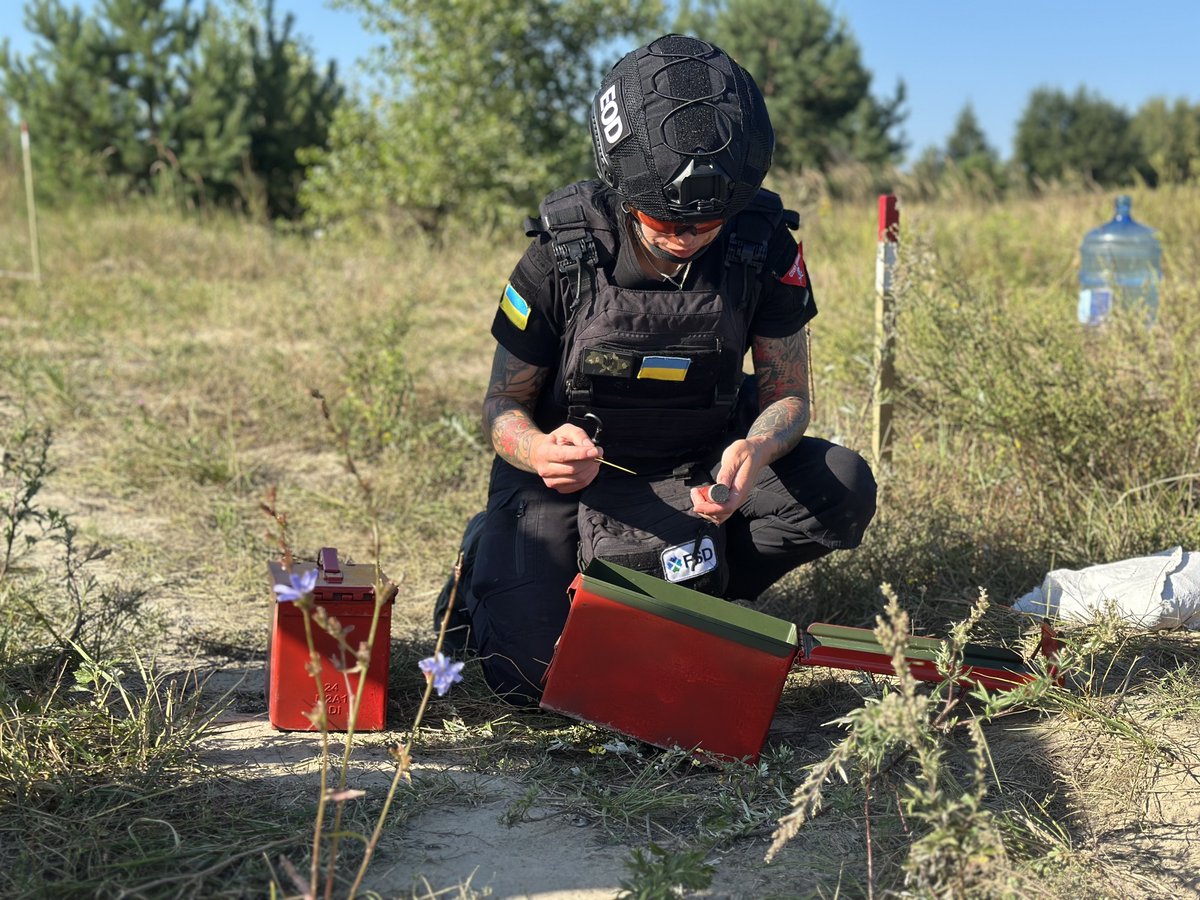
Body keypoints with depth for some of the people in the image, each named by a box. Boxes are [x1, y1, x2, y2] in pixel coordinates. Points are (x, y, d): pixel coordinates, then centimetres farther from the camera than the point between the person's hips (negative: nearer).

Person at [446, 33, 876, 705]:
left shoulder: (765, 248, -15)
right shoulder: (562, 255, -20)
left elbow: (789, 394, -7)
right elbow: (503, 405, -10)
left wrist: (758, 448, -33)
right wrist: (539, 449, -36)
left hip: (701, 467, 3)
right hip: (572, 467, -3)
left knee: (843, 490, -24)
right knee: (531, 669, -22)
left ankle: (688, 589, -3)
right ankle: (495, 552, 12)